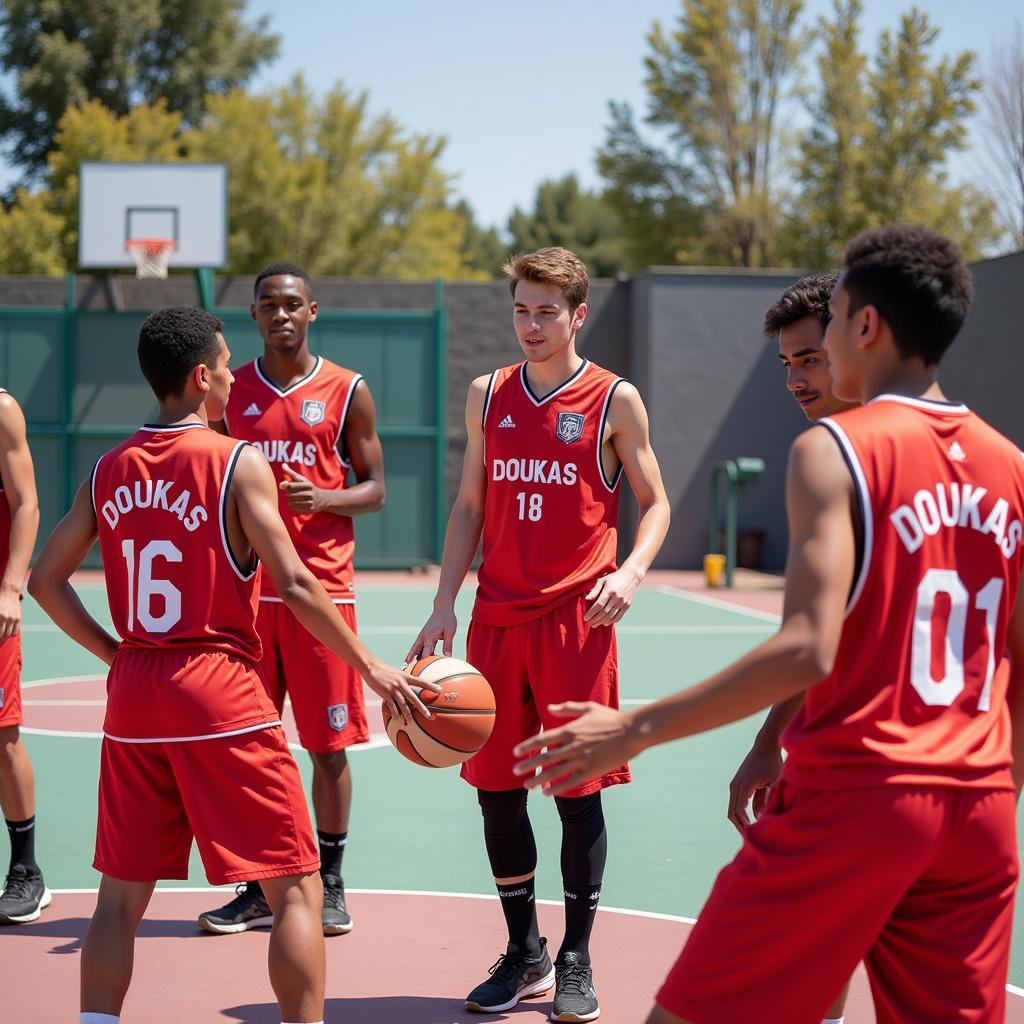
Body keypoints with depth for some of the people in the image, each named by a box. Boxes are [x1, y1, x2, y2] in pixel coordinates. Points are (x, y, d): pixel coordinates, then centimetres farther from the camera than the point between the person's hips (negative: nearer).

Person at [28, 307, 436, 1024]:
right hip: (222, 692, -6)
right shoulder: (239, 463, -7)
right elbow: (293, 584, -12)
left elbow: (46, 579, 9)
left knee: (122, 892, 13)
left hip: (133, 694, 6)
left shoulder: (110, 471, 8)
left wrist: (116, 655, 15)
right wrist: (374, 670, -6)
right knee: (296, 887, 2)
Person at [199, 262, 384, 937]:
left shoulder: (346, 392, 2)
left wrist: (323, 498, -16)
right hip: (245, 590, 2)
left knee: (329, 744, 1)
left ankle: (328, 885, 13)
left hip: (322, 589, -2)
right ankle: (257, 889, 13)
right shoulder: (231, 392, 9)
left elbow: (374, 489, 3)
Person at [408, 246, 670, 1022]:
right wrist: (445, 603, 7)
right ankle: (524, 955, 22)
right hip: (497, 618, 4)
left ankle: (576, 960, 13)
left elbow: (655, 503, 2)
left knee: (577, 788, -1)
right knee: (496, 787, 7)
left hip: (576, 620, -4)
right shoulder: (488, 396, 10)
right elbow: (470, 505, 14)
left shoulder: (614, 399, -1)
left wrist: (632, 571, -16)